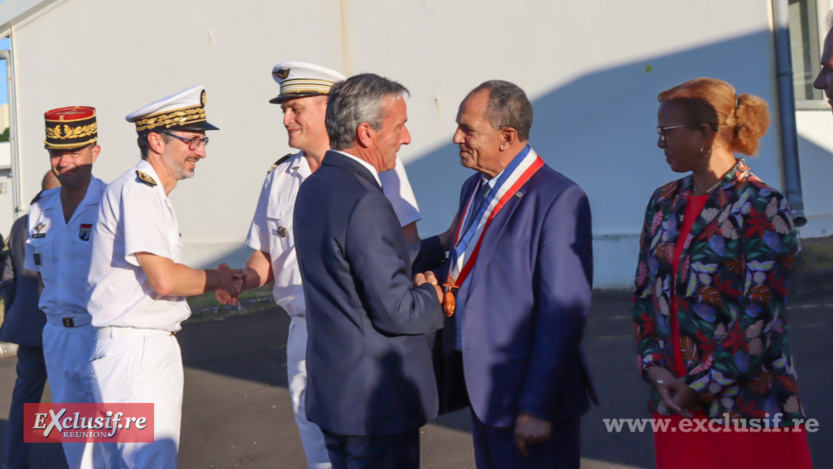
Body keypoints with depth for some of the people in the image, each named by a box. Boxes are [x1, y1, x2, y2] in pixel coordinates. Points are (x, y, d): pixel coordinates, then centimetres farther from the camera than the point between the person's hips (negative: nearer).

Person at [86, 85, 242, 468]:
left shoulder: (155, 195, 17)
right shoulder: (135, 189, -14)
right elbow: (164, 279, -20)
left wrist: (212, 279, 6)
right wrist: (217, 280, -4)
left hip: (159, 348, 10)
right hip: (134, 349, -10)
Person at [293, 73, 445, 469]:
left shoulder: (313, 187, 8)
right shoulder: (364, 203, -23)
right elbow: (396, 313, -23)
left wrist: (443, 244, 8)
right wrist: (431, 295, -3)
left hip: (331, 388, 10)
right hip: (375, 401, -9)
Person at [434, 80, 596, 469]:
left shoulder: (559, 200, -16)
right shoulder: (474, 188, 12)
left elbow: (563, 313, -19)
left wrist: (537, 407, -20)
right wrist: (441, 284, -1)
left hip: (528, 393, -8)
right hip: (481, 389, 8)